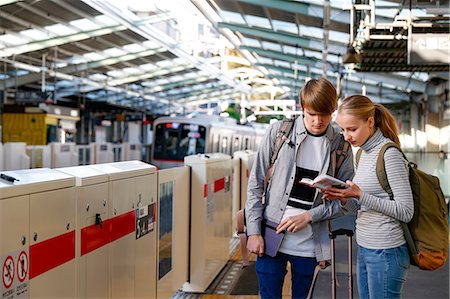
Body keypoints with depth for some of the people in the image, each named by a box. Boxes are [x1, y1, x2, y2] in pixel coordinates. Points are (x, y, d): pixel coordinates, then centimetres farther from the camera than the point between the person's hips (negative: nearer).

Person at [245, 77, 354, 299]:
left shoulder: (340, 146, 0)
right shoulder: (279, 131, -3)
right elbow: (255, 184, 0)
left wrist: (308, 216, -11)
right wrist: (253, 232, -5)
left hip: (309, 244, 1)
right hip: (270, 238, -1)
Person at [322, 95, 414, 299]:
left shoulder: (390, 154, -14)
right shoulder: (363, 153, 11)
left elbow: (406, 211, -18)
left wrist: (360, 195, -21)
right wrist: (343, 198, -3)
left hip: (385, 252, -8)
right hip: (364, 249, 8)